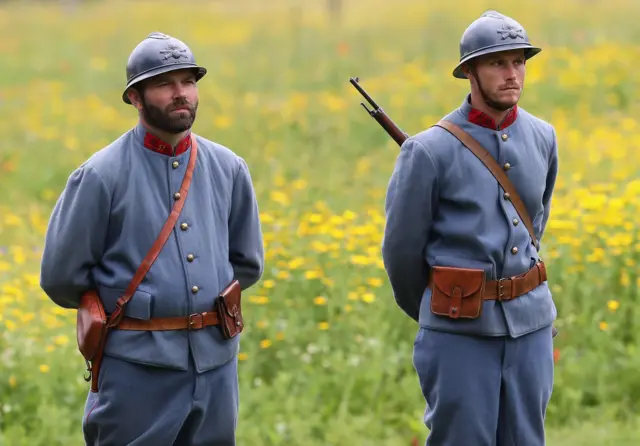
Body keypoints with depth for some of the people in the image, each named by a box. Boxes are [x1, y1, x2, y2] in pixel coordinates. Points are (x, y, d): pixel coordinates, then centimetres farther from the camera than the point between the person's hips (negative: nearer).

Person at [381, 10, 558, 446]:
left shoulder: (542, 138, 5)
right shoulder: (430, 150, -10)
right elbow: (402, 248, 0)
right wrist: (427, 312, 13)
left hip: (530, 321, 4)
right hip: (461, 329, -4)